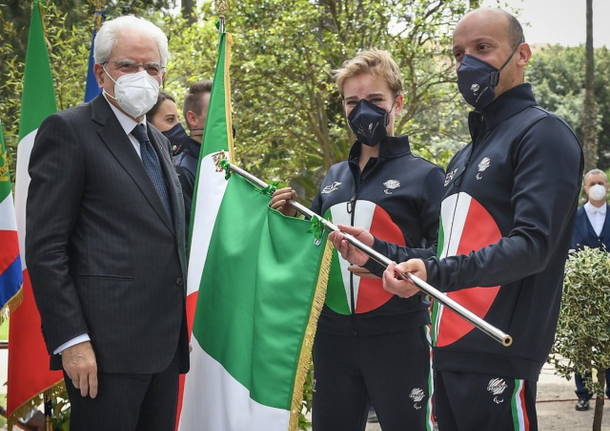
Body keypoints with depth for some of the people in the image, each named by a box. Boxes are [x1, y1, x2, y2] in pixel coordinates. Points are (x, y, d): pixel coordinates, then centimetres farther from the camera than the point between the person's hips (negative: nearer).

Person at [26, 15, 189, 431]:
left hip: (166, 343, 8)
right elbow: (45, 248, -12)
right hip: (107, 347, -8)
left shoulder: (158, 141, 19)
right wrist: (71, 341, -18)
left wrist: (180, 327, 16)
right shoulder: (69, 130, -6)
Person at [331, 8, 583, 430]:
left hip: (497, 355, -8)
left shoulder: (542, 134, -6)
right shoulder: (465, 156, 22)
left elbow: (531, 246, -17)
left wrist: (436, 273, -28)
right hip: (450, 350, 8)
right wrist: (378, 251, 11)